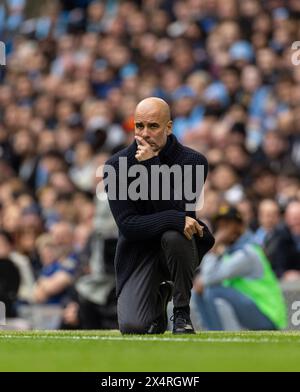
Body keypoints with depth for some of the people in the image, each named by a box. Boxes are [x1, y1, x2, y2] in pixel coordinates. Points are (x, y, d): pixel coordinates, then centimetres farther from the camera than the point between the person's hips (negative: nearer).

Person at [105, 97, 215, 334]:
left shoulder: (193, 161, -12)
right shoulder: (117, 166, -10)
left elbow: (181, 209, -24)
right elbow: (127, 225, -18)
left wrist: (152, 165, -28)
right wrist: (176, 220, -32)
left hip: (180, 246, -1)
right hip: (140, 252, 1)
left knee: (173, 236, -38)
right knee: (131, 327, -20)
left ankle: (182, 312, -13)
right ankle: (158, 297, 19)